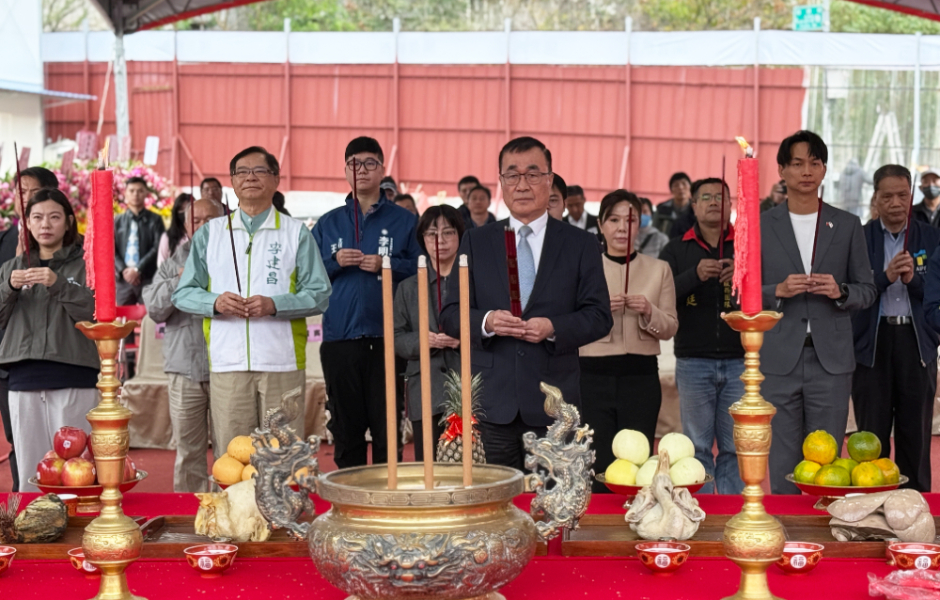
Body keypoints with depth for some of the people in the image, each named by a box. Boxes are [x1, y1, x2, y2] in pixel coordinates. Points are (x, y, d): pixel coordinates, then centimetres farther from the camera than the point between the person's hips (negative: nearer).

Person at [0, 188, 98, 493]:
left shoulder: (85, 264, 5)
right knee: (30, 471, 3)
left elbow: (94, 313, -6)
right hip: (24, 379, 3)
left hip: (74, 380, -3)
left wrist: (59, 284, -18)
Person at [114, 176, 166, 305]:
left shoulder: (154, 220, 5)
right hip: (124, 278, 2)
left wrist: (138, 269, -12)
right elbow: (112, 249, 6)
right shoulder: (118, 221, 12)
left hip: (148, 279, -2)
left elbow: (157, 248, -4)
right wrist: (123, 270, -9)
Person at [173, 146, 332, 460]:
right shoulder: (209, 233, 15)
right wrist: (215, 302, -8)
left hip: (282, 363, -1)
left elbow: (319, 295, 3)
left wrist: (274, 304, -13)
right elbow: (183, 294, 13)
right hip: (227, 362, 1)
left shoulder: (296, 233, 9)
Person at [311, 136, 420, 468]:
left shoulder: (403, 220, 8)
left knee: (387, 428, -1)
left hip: (386, 337, -2)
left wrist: (387, 265, -13)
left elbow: (422, 268, 2)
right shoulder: (328, 223, 14)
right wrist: (334, 263, -7)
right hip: (340, 337, 2)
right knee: (345, 428, 6)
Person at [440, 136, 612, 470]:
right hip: (493, 403, 1)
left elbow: (599, 316, 3)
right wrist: (486, 321, -15)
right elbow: (451, 314, 7)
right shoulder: (475, 242, 11)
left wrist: (554, 328, -15)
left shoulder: (580, 245, 9)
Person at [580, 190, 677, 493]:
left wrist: (649, 312, -12)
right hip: (593, 375, -1)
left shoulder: (659, 269, 9)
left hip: (641, 376, 1)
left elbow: (670, 328, 8)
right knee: (598, 467, -3)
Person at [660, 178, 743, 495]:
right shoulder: (676, 250, 10)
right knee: (697, 447, 4)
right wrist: (695, 275, -16)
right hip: (693, 361, 0)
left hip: (740, 360, 0)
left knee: (736, 447, 3)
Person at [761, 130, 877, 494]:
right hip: (779, 360, 0)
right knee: (782, 467, 1)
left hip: (831, 359, 1)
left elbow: (868, 290, 11)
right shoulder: (761, 226, 7)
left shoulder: (847, 226, 10)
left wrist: (841, 292, -10)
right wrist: (778, 291, -13)